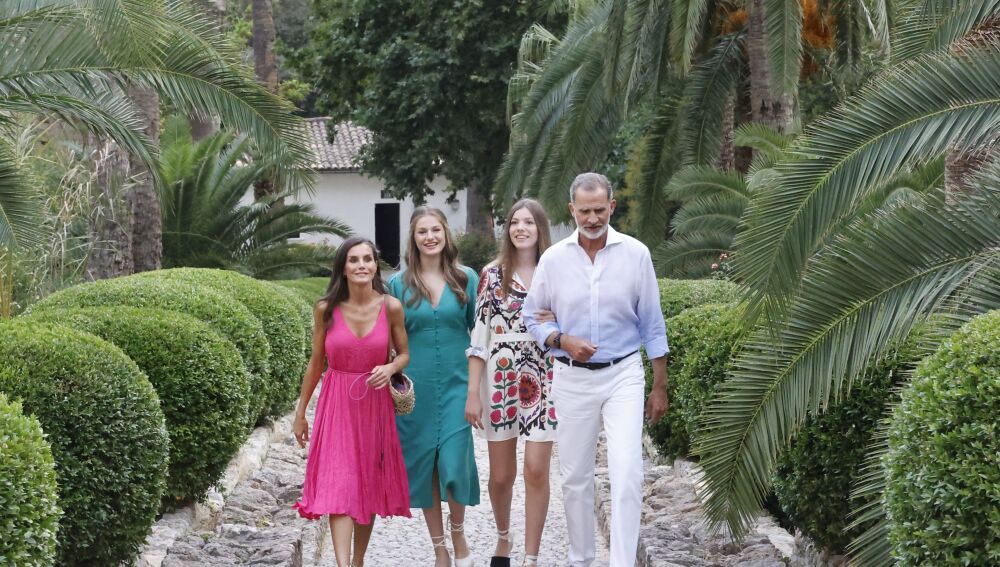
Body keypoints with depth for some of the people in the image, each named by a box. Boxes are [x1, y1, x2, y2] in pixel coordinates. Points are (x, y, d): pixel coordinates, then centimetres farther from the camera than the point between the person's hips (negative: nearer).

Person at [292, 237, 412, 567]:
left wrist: (390, 368, -17)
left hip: (375, 404, 1)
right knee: (338, 486, -11)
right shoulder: (326, 309, -5)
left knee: (369, 484, 9)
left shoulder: (391, 307, -6)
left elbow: (404, 353, 7)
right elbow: (316, 362, 5)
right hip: (336, 403, -1)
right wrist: (300, 413, 10)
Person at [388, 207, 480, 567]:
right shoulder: (399, 284, 2)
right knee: (423, 464, 5)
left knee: (454, 463, -9)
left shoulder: (466, 279, 2)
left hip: (457, 383, -1)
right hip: (416, 386, 1)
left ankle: (458, 534, 18)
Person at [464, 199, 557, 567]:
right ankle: (503, 536, 34)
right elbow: (479, 336, 0)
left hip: (543, 381, 0)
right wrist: (473, 393, -5)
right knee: (501, 474, 6)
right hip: (500, 380, 0)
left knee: (536, 470, -7)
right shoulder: (493, 274, 2)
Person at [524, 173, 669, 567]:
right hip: (572, 379, 2)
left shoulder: (635, 254, -3)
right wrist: (563, 340, -13)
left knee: (627, 472, -15)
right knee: (575, 477, 9)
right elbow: (532, 317, 8)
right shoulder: (553, 259, 0)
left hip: (623, 374, -2)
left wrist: (660, 386, 2)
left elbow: (652, 324, 2)